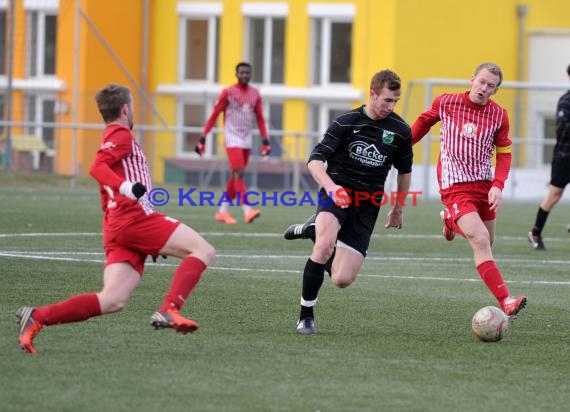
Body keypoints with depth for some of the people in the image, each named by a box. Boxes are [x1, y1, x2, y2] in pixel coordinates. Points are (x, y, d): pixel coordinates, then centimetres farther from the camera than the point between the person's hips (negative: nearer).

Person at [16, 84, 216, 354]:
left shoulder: (110, 140, 31)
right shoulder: (121, 135, 2)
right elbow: (96, 168, -17)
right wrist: (125, 186, -32)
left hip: (116, 227, 9)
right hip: (135, 217, -9)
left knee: (112, 301, -4)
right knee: (203, 250, -8)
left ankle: (37, 318, -13)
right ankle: (169, 310, -23)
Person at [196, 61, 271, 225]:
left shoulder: (255, 93, 8)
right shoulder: (228, 92, -5)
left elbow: (260, 118, 13)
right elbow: (214, 115, -3)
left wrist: (265, 140, 4)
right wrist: (203, 138, -7)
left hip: (247, 140, 5)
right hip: (232, 138, -5)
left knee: (235, 177, 9)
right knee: (239, 174, -16)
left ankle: (223, 211, 19)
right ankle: (247, 211, -25)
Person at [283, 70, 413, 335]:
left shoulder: (400, 131, 2)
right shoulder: (346, 123, -6)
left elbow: (404, 171, 19)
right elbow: (315, 160, -12)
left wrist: (398, 209, 23)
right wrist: (330, 186, -31)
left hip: (367, 206, 3)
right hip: (336, 193, -3)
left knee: (342, 280, -7)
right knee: (326, 244, -35)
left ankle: (315, 229, 21)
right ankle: (306, 316, -18)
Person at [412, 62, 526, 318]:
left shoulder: (499, 115, -1)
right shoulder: (446, 103, -5)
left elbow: (504, 154, 4)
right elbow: (424, 121, 14)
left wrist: (497, 186, -10)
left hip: (484, 185, 4)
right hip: (455, 187, -4)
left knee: (486, 242, 14)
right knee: (480, 241, -20)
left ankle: (451, 221, 45)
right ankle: (505, 302, -26)